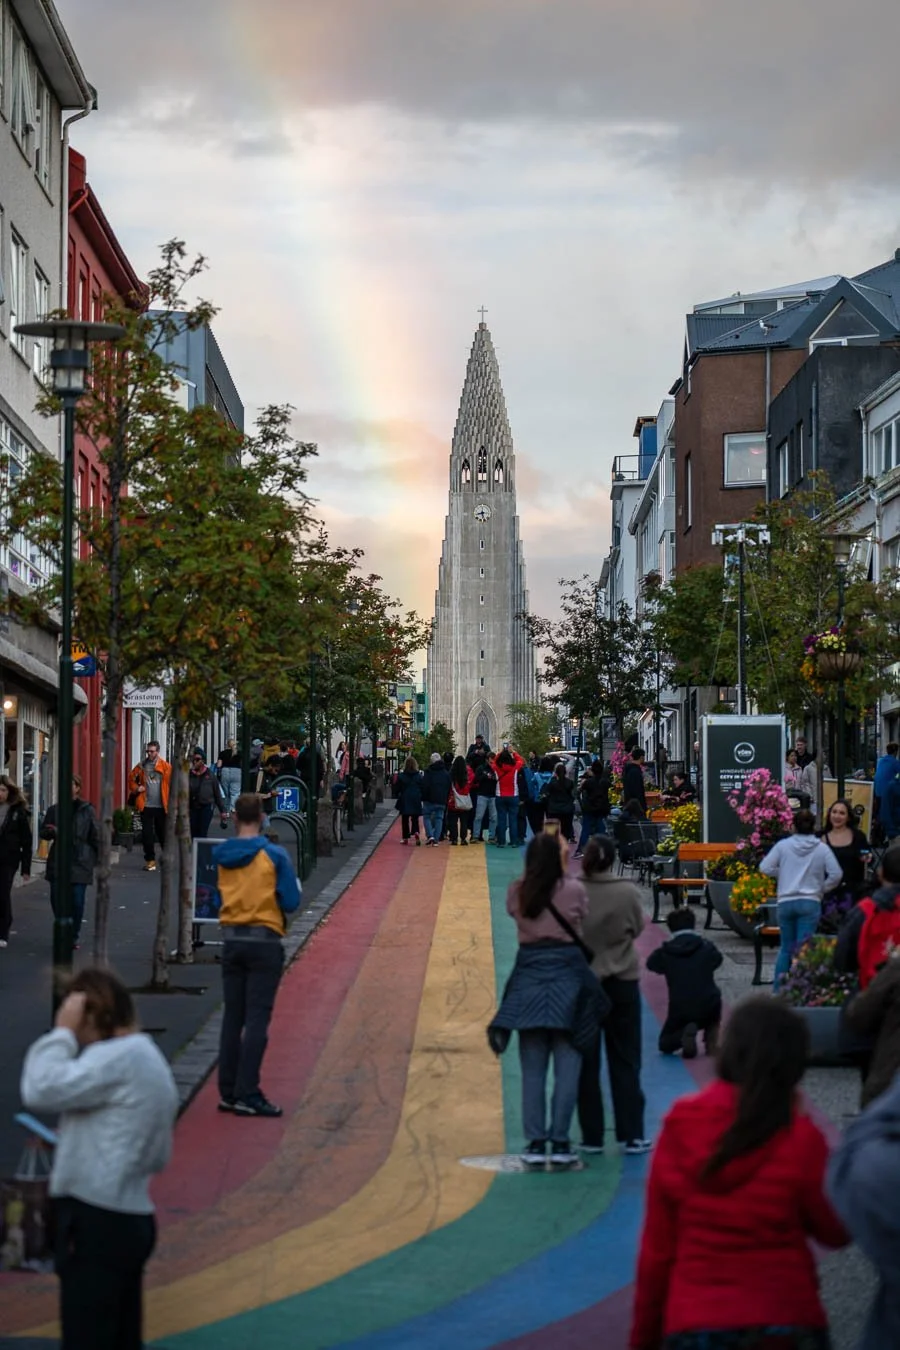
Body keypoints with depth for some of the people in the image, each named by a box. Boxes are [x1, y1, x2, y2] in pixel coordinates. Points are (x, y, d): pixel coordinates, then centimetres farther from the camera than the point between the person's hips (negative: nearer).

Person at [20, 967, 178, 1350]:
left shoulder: (118, 1057, -15)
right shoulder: (149, 1059, 17)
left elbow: (40, 1089, -24)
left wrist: (62, 1032, -12)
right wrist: (73, 1143, 19)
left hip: (96, 1223, -10)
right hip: (129, 1220, 10)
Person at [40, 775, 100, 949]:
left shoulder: (87, 810, 0)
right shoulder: (54, 809, 6)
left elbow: (95, 836, 2)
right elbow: (43, 831, 10)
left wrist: (97, 858, -1)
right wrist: (52, 831, -12)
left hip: (80, 862, -2)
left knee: (77, 902, -3)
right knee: (57, 900, 2)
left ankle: (73, 937, 12)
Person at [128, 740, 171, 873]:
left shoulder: (165, 766, -2)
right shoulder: (141, 766, 6)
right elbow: (131, 778, 16)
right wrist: (136, 788, -3)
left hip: (161, 806, -2)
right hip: (146, 806, 2)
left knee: (163, 834, 8)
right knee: (147, 834, 0)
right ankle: (150, 860, 9)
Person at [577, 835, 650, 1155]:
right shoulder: (628, 892, -12)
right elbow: (638, 928, 2)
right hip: (622, 981, 0)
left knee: (586, 1062, 8)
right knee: (625, 1061, 9)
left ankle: (592, 1136, 10)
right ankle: (632, 1135, 8)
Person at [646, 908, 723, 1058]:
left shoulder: (665, 952, -3)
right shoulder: (707, 947, 0)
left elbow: (651, 964, 16)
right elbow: (717, 959, 21)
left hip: (680, 1011, -1)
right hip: (708, 1009, 1)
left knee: (665, 1045, 24)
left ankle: (684, 1034, -11)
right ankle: (711, 1042, 18)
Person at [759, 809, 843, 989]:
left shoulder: (783, 845, -1)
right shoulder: (822, 848, -2)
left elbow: (765, 868, -4)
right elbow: (836, 874, -7)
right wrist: (822, 888, 9)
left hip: (786, 902, 2)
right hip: (810, 903, -2)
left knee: (786, 947, 14)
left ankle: (777, 989, 13)